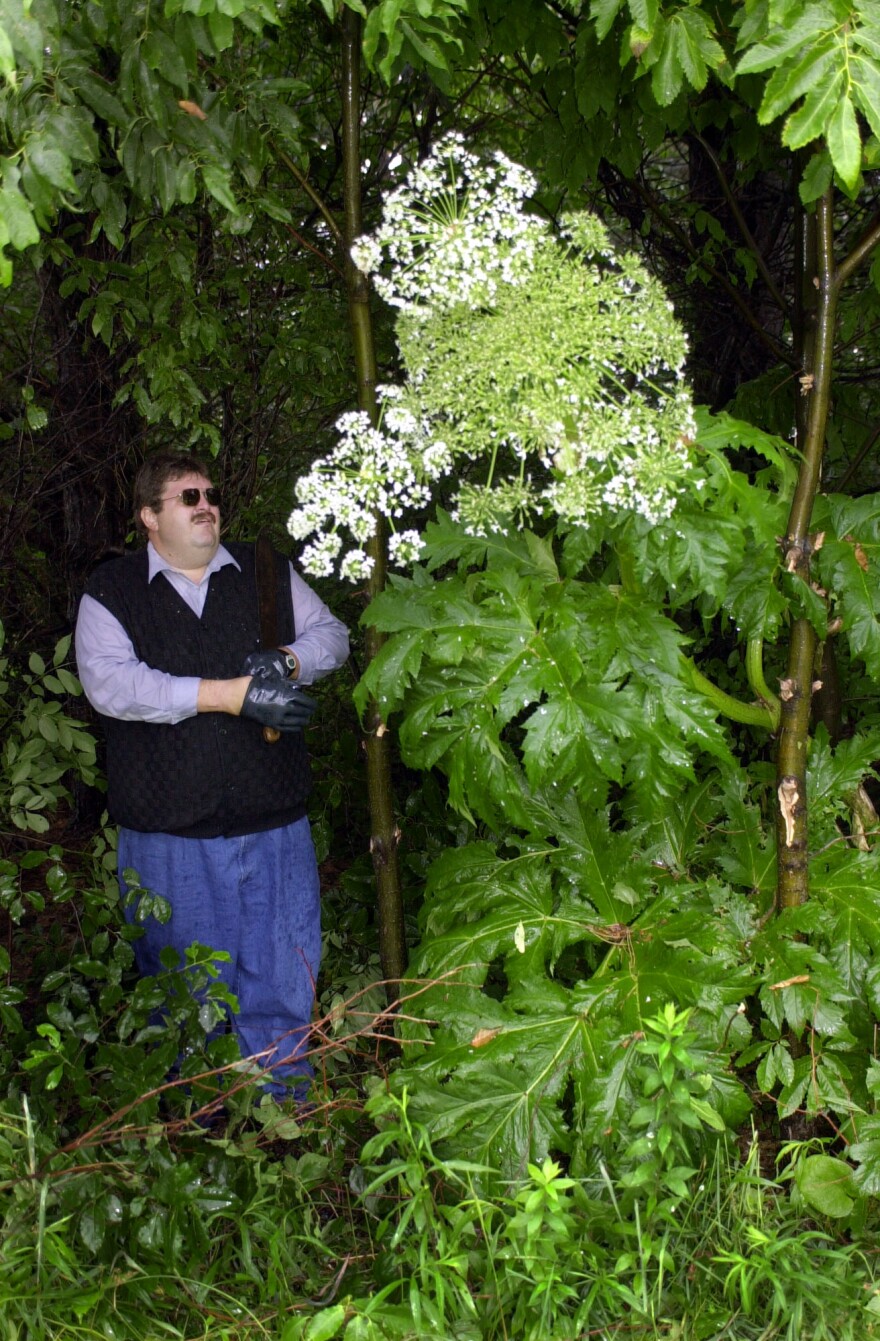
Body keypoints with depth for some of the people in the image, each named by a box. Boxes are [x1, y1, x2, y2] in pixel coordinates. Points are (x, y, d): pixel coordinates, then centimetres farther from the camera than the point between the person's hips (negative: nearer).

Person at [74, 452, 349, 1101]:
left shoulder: (269, 573, 11)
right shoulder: (111, 591, 1)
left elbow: (332, 634, 15)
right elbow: (110, 684, -14)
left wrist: (289, 659, -10)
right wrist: (232, 694, -20)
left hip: (274, 819, 2)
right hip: (170, 830, -2)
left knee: (283, 974, 10)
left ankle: (286, 1096, 28)